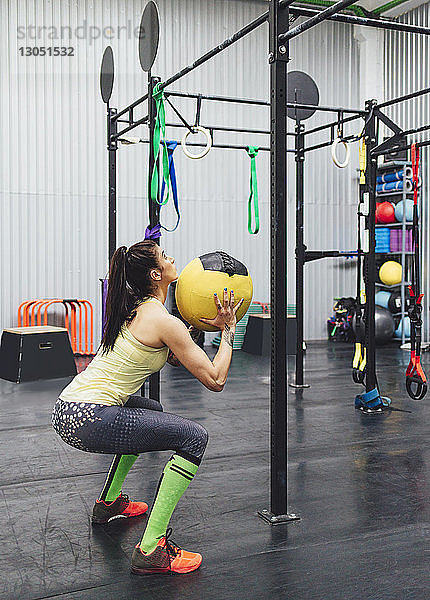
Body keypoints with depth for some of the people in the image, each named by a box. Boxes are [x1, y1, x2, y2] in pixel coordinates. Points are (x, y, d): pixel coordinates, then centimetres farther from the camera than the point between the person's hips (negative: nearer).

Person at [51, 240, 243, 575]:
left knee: (151, 411, 34)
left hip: (68, 411, 10)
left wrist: (203, 324, 20)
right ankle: (151, 550, -12)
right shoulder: (164, 321, -13)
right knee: (195, 437, -11)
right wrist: (228, 330, 0)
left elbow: (177, 356, 28)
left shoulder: (134, 310, 15)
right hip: (89, 421, -10)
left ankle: (109, 502, 41)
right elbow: (215, 380, -11)